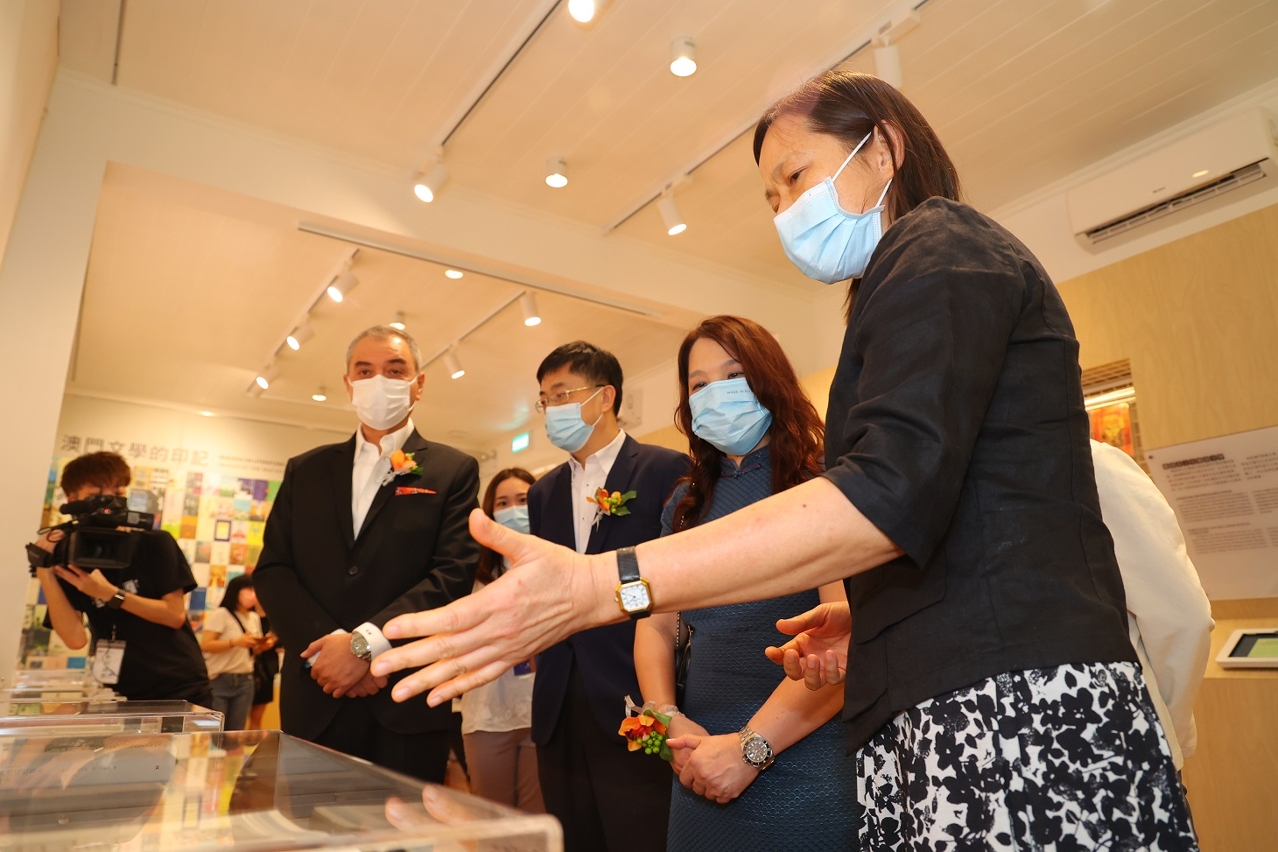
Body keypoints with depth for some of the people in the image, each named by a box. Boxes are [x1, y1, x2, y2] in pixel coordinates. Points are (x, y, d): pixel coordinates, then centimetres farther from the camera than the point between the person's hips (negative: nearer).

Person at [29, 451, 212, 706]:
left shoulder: (155, 544, -5)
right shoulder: (71, 559, 2)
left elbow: (175, 615, -11)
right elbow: (76, 638, -9)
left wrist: (109, 593, -18)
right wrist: (45, 573, -14)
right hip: (123, 696, 2)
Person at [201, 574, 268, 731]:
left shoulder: (254, 618, 12)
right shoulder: (221, 614, -8)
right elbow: (205, 645, -16)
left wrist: (261, 647, -2)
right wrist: (235, 642, -24)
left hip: (245, 681, 6)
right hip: (220, 680, -6)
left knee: (235, 732, 8)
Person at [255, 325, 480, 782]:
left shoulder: (454, 470, 1)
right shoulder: (305, 470, 12)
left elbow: (453, 575, -8)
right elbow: (271, 571, 5)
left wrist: (364, 643, -16)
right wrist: (328, 646, -10)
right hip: (314, 698, 3)